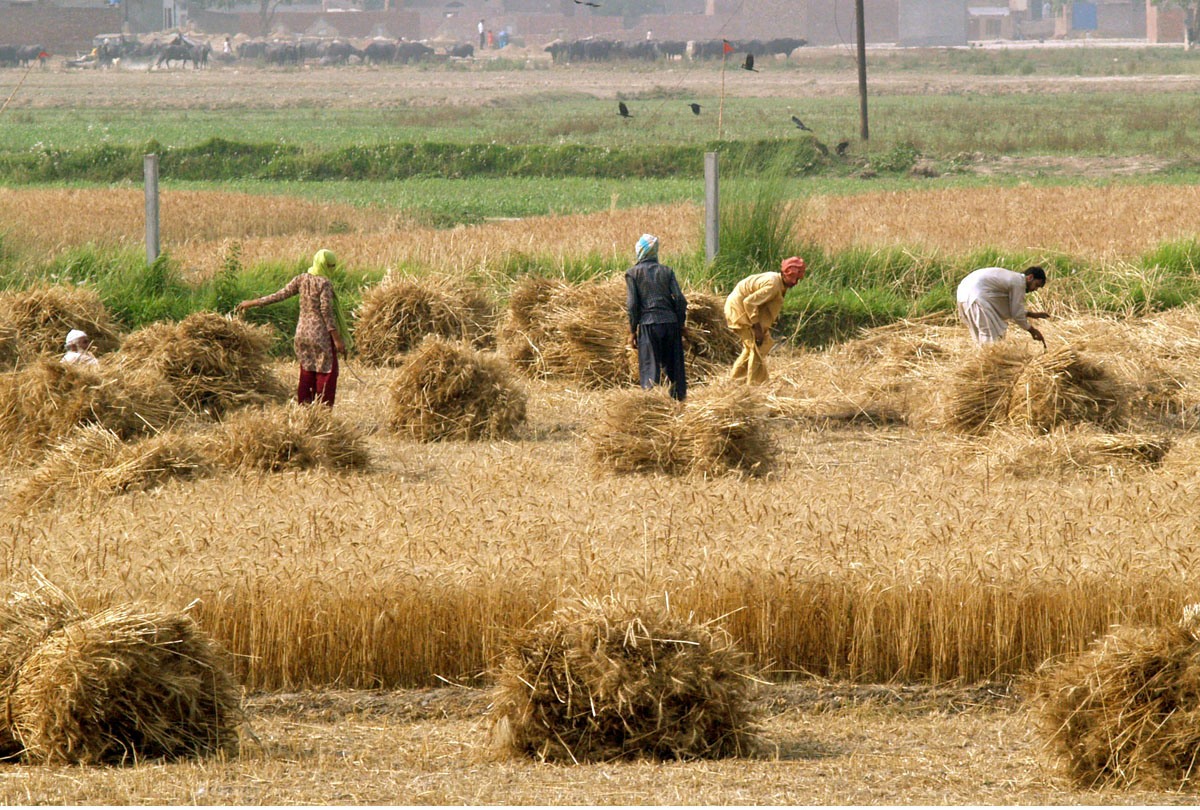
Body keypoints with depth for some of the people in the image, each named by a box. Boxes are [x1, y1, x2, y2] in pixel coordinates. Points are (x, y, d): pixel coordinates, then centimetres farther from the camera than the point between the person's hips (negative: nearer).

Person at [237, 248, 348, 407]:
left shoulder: (301, 279, 3)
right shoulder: (324, 284, -15)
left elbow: (280, 295, 5)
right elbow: (326, 311, -17)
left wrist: (253, 303, 16)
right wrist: (337, 339, -14)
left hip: (302, 331, 7)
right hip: (321, 334, -7)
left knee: (307, 373, 13)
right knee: (326, 373, 0)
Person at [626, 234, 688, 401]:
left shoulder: (633, 273, 1)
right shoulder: (667, 271, 8)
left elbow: (632, 304, -3)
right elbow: (680, 299, 3)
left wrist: (632, 331, 3)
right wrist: (681, 325, 10)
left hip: (648, 324, -3)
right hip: (671, 322, 3)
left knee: (649, 368, -2)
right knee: (673, 367, 9)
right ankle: (679, 396, 10)